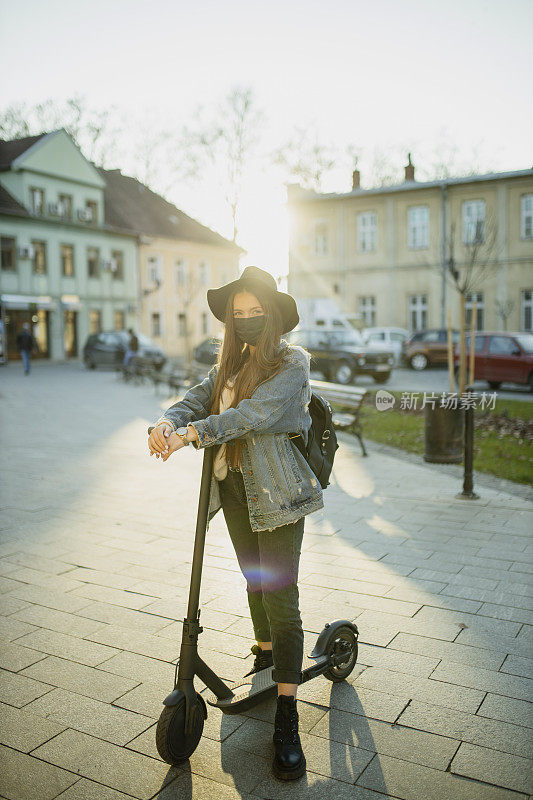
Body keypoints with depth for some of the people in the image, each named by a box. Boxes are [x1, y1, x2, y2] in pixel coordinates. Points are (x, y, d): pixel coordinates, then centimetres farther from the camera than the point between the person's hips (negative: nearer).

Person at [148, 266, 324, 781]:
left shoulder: (292, 362, -9)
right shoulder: (229, 362, 12)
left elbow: (257, 411, -25)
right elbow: (198, 399, -1)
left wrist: (191, 433, -33)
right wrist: (166, 423, -23)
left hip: (276, 492, -6)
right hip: (233, 486, 7)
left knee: (280, 596, -8)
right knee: (254, 578, 22)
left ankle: (286, 721, -1)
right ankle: (265, 654, 47)